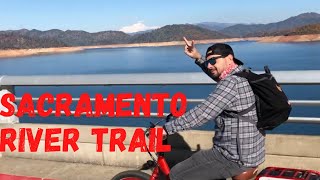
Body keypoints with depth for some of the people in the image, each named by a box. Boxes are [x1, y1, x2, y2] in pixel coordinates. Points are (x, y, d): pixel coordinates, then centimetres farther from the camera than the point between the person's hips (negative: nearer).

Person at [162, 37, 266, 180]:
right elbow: (217, 75, 27)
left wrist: (166, 128, -19)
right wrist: (198, 57, 14)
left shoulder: (231, 83, -22)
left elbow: (201, 113, -26)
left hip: (236, 157, -10)